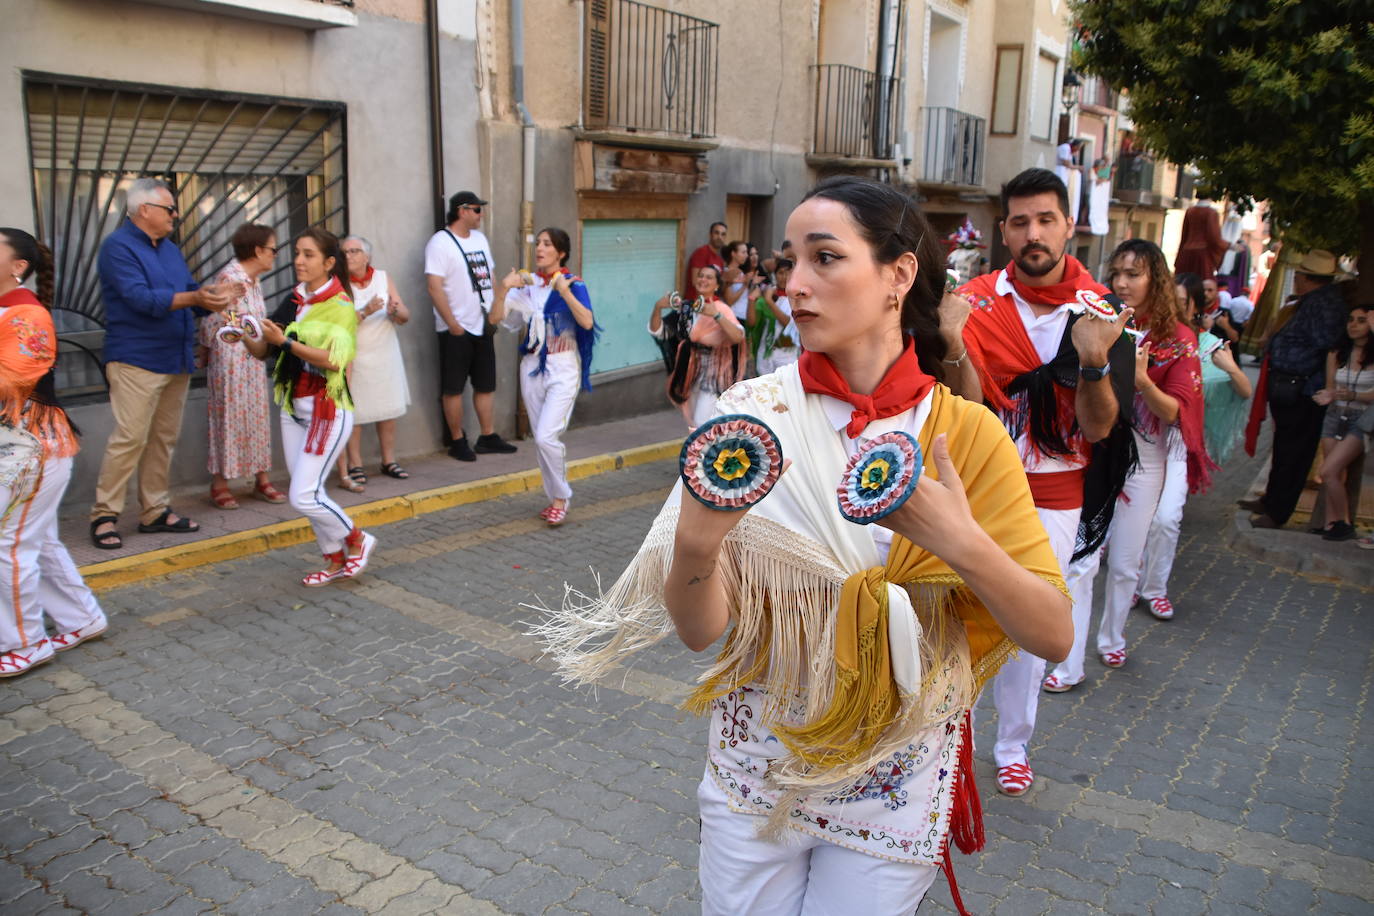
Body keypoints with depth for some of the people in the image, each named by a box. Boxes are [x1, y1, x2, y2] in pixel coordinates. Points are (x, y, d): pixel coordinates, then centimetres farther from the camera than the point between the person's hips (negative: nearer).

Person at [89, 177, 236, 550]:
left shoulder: (169, 248, 17)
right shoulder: (118, 247, -8)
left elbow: (190, 290, 18)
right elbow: (140, 297, -20)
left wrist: (214, 297, -4)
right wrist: (193, 298, -30)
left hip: (176, 359, 8)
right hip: (136, 361, -8)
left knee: (164, 438, 9)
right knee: (129, 439, -9)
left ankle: (155, 512, 17)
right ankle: (104, 516, 0)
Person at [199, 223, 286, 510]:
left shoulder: (254, 281, 10)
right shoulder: (229, 278, -16)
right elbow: (212, 322, -12)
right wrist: (206, 354, -2)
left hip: (253, 359, 8)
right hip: (230, 359, -8)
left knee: (258, 416, 9)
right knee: (228, 417, -1)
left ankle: (262, 479, 16)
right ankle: (219, 484, 9)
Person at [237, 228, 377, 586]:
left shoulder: (339, 305, -8)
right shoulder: (292, 301, 9)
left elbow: (333, 359, -22)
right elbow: (263, 351, 8)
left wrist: (286, 341, -26)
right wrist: (245, 337, -11)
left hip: (327, 408, -7)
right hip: (293, 407, 7)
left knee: (304, 496, -10)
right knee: (307, 493, 10)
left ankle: (357, 540, 13)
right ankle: (337, 561, 24)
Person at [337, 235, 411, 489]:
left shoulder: (383, 278, 5)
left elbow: (405, 316, 3)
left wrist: (395, 311, -19)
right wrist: (365, 312, -26)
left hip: (385, 354, 4)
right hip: (354, 358, -4)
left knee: (389, 410, 6)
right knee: (353, 413, -3)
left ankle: (389, 461, 16)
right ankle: (354, 465, 7)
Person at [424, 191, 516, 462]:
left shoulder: (480, 239, 13)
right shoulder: (440, 242, -10)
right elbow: (435, 287, -17)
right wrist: (452, 324, -19)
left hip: (483, 326, 7)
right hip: (457, 330, -7)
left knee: (485, 385, 12)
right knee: (454, 388, 1)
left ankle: (488, 437, 21)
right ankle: (457, 442, 10)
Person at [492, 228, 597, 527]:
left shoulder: (573, 284, -6)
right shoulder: (526, 284, 5)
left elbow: (587, 322, -21)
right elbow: (496, 317, 1)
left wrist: (565, 291, -26)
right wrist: (504, 288, -12)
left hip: (563, 369, -5)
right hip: (532, 367, 5)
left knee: (546, 437, -15)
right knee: (541, 439, 9)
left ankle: (560, 498, 4)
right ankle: (556, 499, 23)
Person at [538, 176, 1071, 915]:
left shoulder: (965, 433, -11)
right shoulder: (752, 413, -13)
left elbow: (1052, 634, -12)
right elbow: (699, 628, -13)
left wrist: (962, 542, -30)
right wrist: (694, 544, -34)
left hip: (898, 785, 0)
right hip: (756, 764, 1)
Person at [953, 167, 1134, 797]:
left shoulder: (1102, 311, -5)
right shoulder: (977, 301, -7)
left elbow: (1099, 428, -9)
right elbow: (967, 406, -13)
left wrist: (1095, 362, -27)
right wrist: (953, 348, -31)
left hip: (1052, 496, 1)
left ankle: (1013, 745, 31)